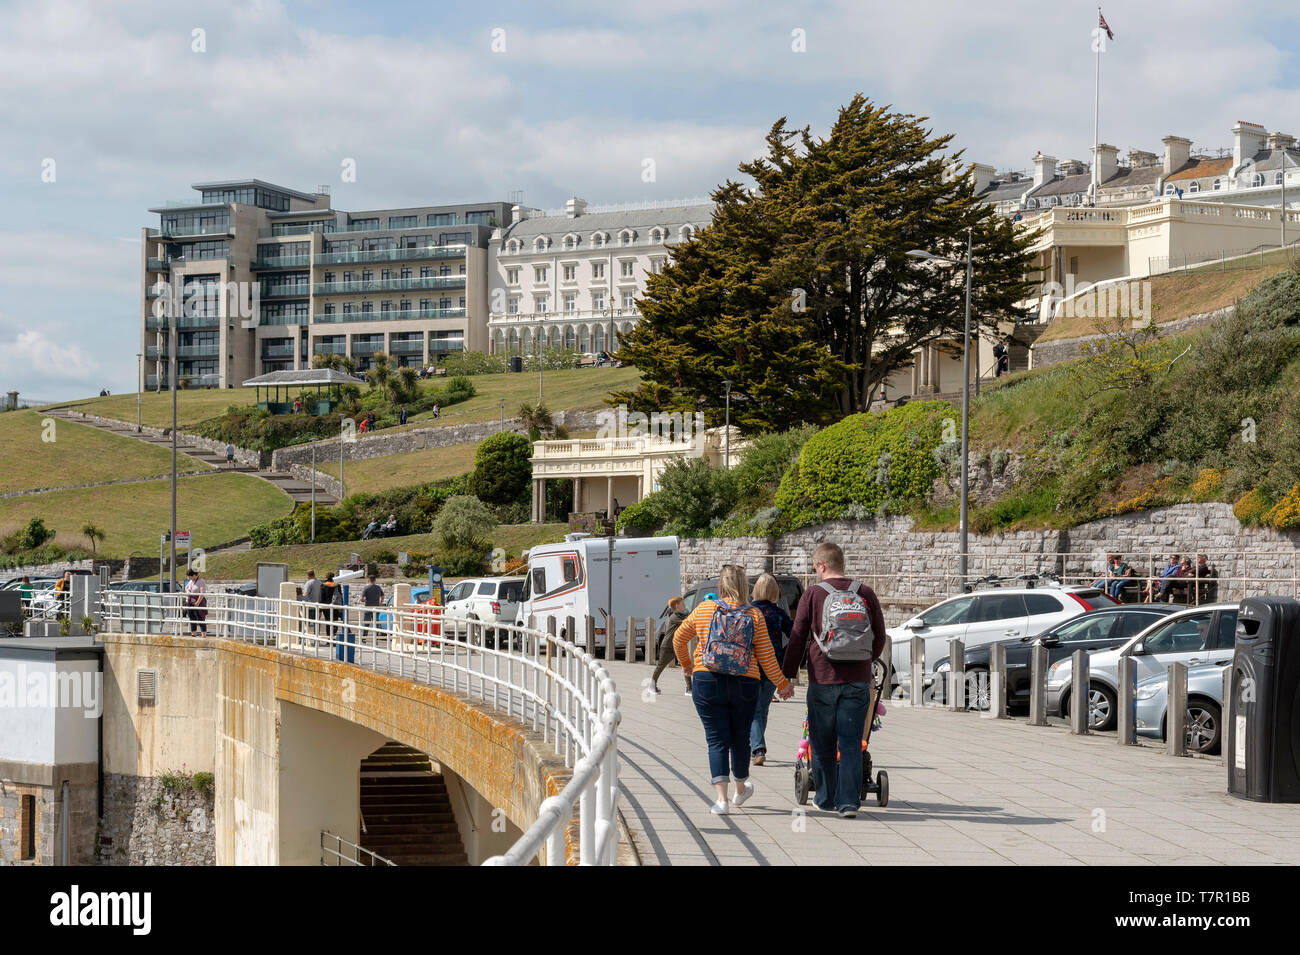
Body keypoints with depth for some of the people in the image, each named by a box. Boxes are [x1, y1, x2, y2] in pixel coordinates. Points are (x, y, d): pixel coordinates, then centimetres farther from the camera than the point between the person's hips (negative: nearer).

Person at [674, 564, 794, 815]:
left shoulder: (704, 610, 0)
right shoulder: (754, 615, -3)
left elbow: (678, 639, 12)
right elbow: (766, 655, 0)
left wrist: (686, 664, 30)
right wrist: (782, 684, 12)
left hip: (707, 682, -1)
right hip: (744, 685, 1)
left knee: (717, 740, 1)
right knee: (740, 737, 16)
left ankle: (722, 798, -10)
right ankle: (740, 790, 36)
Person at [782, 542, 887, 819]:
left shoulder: (812, 595, -3)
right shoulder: (866, 594, 5)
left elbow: (797, 639, 0)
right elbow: (880, 637, 14)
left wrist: (787, 675, 9)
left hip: (822, 679, -2)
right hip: (858, 680, 2)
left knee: (823, 743, 11)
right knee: (851, 743, 2)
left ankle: (827, 799, 19)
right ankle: (849, 801, -6)